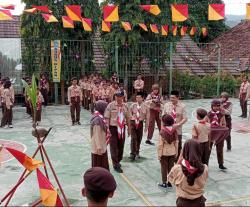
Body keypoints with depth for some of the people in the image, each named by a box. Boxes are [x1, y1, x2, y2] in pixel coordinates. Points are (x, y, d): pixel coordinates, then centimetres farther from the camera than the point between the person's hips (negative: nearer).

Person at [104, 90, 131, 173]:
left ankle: (118, 161, 32)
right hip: (113, 127, -4)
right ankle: (116, 164, 8)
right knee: (114, 146, -1)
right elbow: (107, 118, -9)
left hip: (122, 128, 4)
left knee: (121, 146, 13)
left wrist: (129, 129, 11)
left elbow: (128, 118, 10)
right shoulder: (111, 105, -9)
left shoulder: (125, 106, 4)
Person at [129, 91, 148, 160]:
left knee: (139, 138, 11)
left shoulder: (145, 106, -1)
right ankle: (132, 153, -6)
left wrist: (146, 126, 6)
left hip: (140, 123, 2)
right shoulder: (133, 105, -2)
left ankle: (137, 152, 29)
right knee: (133, 138, -10)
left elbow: (146, 117, 5)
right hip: (133, 122, -1)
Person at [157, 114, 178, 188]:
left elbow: (160, 144, -17)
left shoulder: (162, 131, -19)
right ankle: (170, 182, 21)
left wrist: (159, 154, -9)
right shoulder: (174, 130, -5)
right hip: (172, 152, 4)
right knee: (171, 167, 14)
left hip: (164, 152, -4)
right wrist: (176, 153, 11)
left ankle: (164, 183, 15)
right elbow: (176, 142, 1)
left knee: (164, 167, 9)